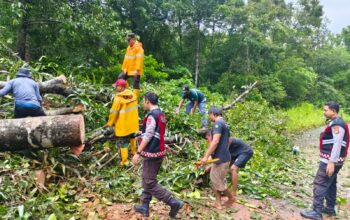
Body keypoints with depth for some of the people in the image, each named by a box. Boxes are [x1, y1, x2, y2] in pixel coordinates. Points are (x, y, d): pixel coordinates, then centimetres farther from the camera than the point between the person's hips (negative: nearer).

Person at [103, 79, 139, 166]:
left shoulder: (118, 98, -22)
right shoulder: (132, 95, -2)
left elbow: (114, 112, -17)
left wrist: (109, 123, -5)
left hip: (123, 125, -7)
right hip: (133, 123, 7)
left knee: (122, 142, 4)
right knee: (132, 136, 29)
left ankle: (124, 161, 8)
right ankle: (134, 151, 47)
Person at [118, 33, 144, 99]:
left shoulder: (138, 47, -11)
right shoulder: (129, 47, 15)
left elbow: (139, 59, -20)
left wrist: (137, 69, -27)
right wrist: (124, 68, 16)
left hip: (135, 70, -8)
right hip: (128, 70, 8)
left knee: (136, 84, -4)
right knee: (120, 78, 6)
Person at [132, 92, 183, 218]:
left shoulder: (152, 115, -18)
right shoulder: (161, 114, 11)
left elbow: (148, 136, -21)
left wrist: (138, 153, -17)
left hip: (152, 153, -10)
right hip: (159, 151, 10)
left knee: (150, 183, -2)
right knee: (147, 180, 19)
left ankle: (174, 202, -1)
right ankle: (145, 207, 29)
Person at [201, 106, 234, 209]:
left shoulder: (218, 123, -16)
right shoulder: (224, 123, 15)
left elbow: (215, 141, -27)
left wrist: (206, 156, -26)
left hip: (221, 158, -10)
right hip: (221, 157, 10)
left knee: (218, 182, 5)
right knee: (214, 180, 14)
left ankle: (231, 198, 24)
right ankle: (218, 203, 19)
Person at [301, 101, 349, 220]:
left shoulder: (337, 124, -17)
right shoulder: (336, 123, 15)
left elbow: (337, 144, -23)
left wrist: (331, 162, -26)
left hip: (331, 161, -11)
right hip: (331, 160, 11)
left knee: (320, 184, -9)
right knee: (330, 184, 18)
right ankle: (330, 208, 28)